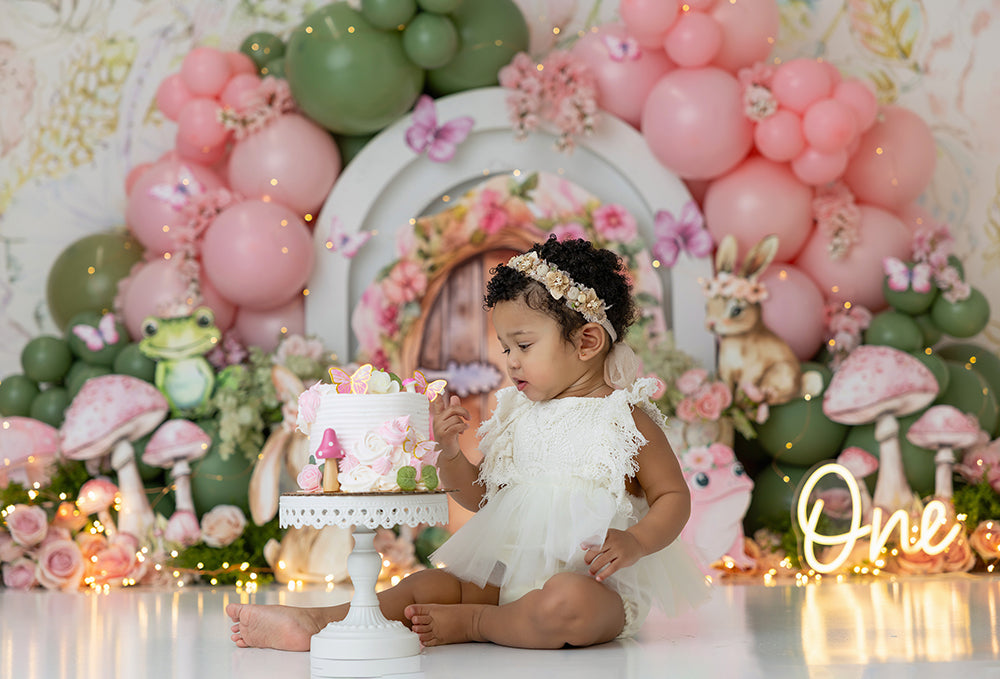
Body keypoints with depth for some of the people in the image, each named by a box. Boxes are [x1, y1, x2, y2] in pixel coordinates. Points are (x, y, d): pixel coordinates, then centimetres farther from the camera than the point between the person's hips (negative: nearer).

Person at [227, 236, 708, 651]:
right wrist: (449, 452, -1)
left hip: (597, 585, -6)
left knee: (565, 603, -39)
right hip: (511, 575, 6)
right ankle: (311, 623, -17)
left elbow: (673, 496, -1)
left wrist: (637, 541, -21)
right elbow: (481, 495, 19)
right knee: (429, 584, -11)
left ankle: (469, 624, -19)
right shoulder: (517, 414, 15)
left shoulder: (626, 417, -3)